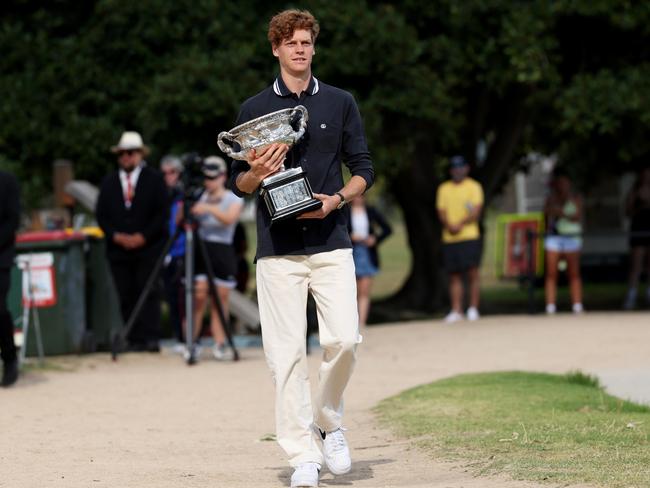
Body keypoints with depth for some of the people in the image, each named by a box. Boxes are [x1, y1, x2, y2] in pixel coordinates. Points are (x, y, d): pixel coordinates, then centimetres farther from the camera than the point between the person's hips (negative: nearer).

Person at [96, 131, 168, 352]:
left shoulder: (154, 179, 6)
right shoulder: (109, 182, 14)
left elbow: (162, 212, 0)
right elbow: (101, 215, 11)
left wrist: (143, 236, -9)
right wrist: (116, 236, -5)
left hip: (148, 247, -3)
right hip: (118, 249, 3)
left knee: (149, 293, -9)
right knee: (126, 297, -2)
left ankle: (151, 338, -12)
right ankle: (135, 340, -3)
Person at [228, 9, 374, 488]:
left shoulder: (340, 103, 11)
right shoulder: (254, 109, 10)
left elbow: (364, 170, 12)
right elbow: (238, 183, 12)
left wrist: (336, 200, -7)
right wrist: (256, 174, -11)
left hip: (331, 243, 0)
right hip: (277, 247, 0)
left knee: (343, 340, -12)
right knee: (287, 353, -5)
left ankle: (328, 423, 13)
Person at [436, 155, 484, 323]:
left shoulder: (473, 186, 5)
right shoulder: (444, 188, 16)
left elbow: (476, 211, -5)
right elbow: (441, 212, 8)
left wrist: (460, 225, -17)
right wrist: (448, 225, -11)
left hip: (470, 236, -4)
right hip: (449, 238, 4)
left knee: (472, 273, -7)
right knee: (454, 276, 3)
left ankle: (473, 309, -4)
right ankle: (456, 311, 4)